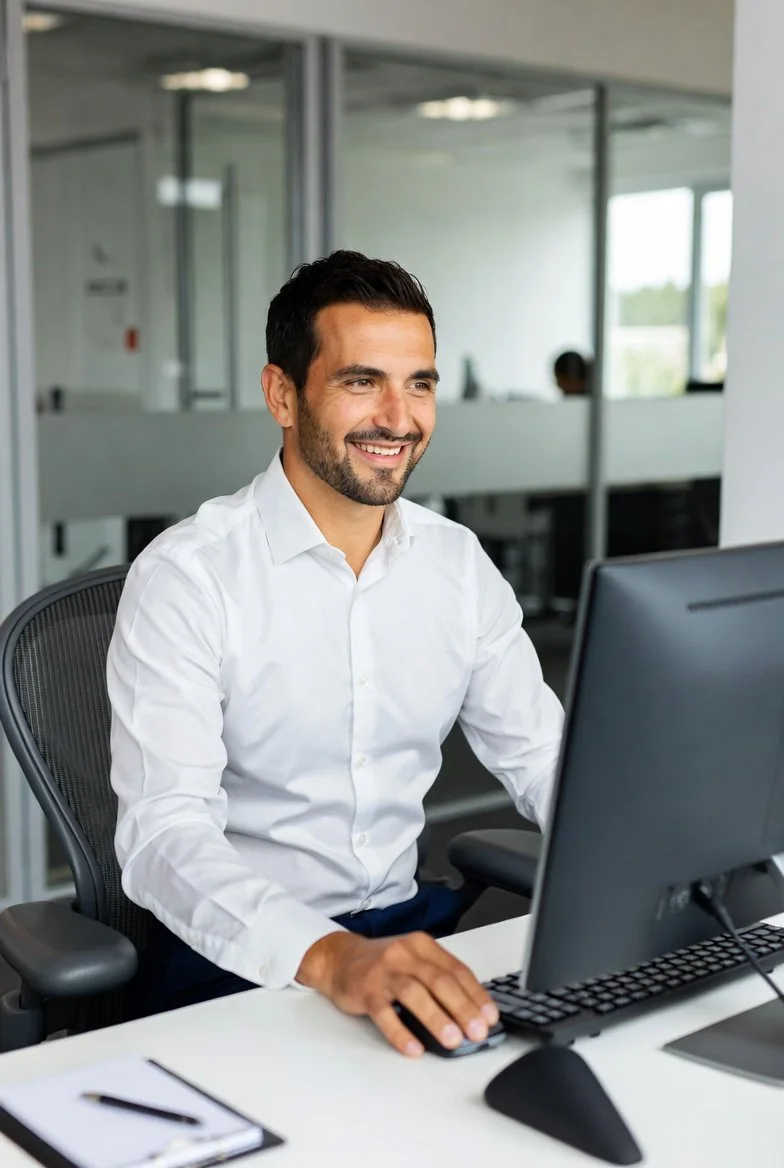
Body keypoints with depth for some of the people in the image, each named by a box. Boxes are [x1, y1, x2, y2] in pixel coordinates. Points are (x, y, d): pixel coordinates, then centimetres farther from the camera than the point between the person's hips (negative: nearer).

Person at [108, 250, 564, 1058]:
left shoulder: (458, 563, 6)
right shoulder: (185, 577, -13)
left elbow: (543, 757, 10)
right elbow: (162, 832, -23)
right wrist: (327, 956, -40)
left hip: (406, 923, 6)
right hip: (234, 955, -6)